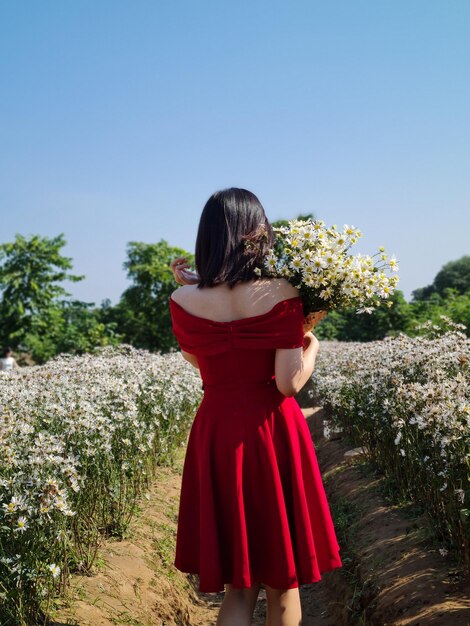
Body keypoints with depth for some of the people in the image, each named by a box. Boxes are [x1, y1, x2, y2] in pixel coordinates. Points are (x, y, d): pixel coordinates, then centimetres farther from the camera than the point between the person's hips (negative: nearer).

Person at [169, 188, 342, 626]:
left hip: (217, 436, 3)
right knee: (282, 579, 16)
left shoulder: (184, 301, -5)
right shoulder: (281, 295, -12)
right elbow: (289, 382, -15)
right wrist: (312, 346, 5)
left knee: (237, 581, 15)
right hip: (273, 434, -2)